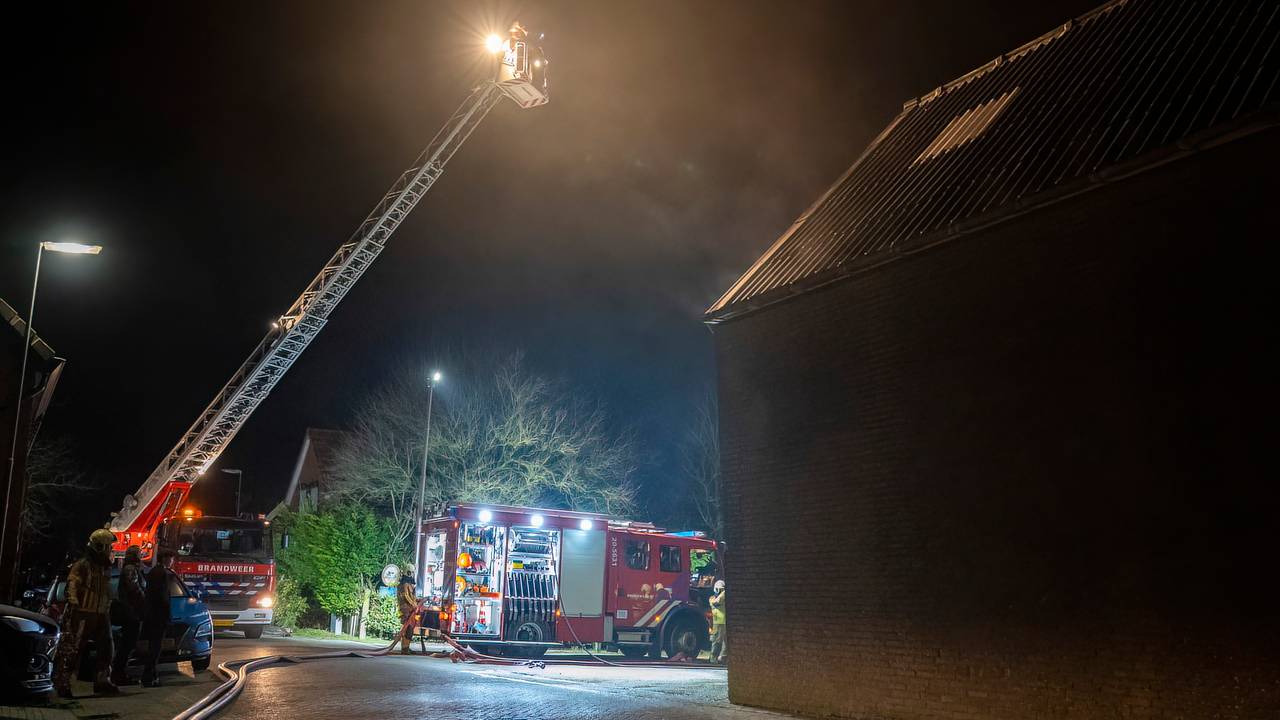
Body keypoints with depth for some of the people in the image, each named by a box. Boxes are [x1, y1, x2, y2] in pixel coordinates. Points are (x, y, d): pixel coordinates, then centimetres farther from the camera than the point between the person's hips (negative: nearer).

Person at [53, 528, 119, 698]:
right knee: (72, 649, -8)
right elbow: (72, 586, -17)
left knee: (106, 648, 10)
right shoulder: (82, 565, -8)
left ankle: (102, 681, 18)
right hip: (82, 614, -8)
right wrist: (73, 602, -27)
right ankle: (61, 682, -2)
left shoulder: (106, 568, 17)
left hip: (101, 615, 8)